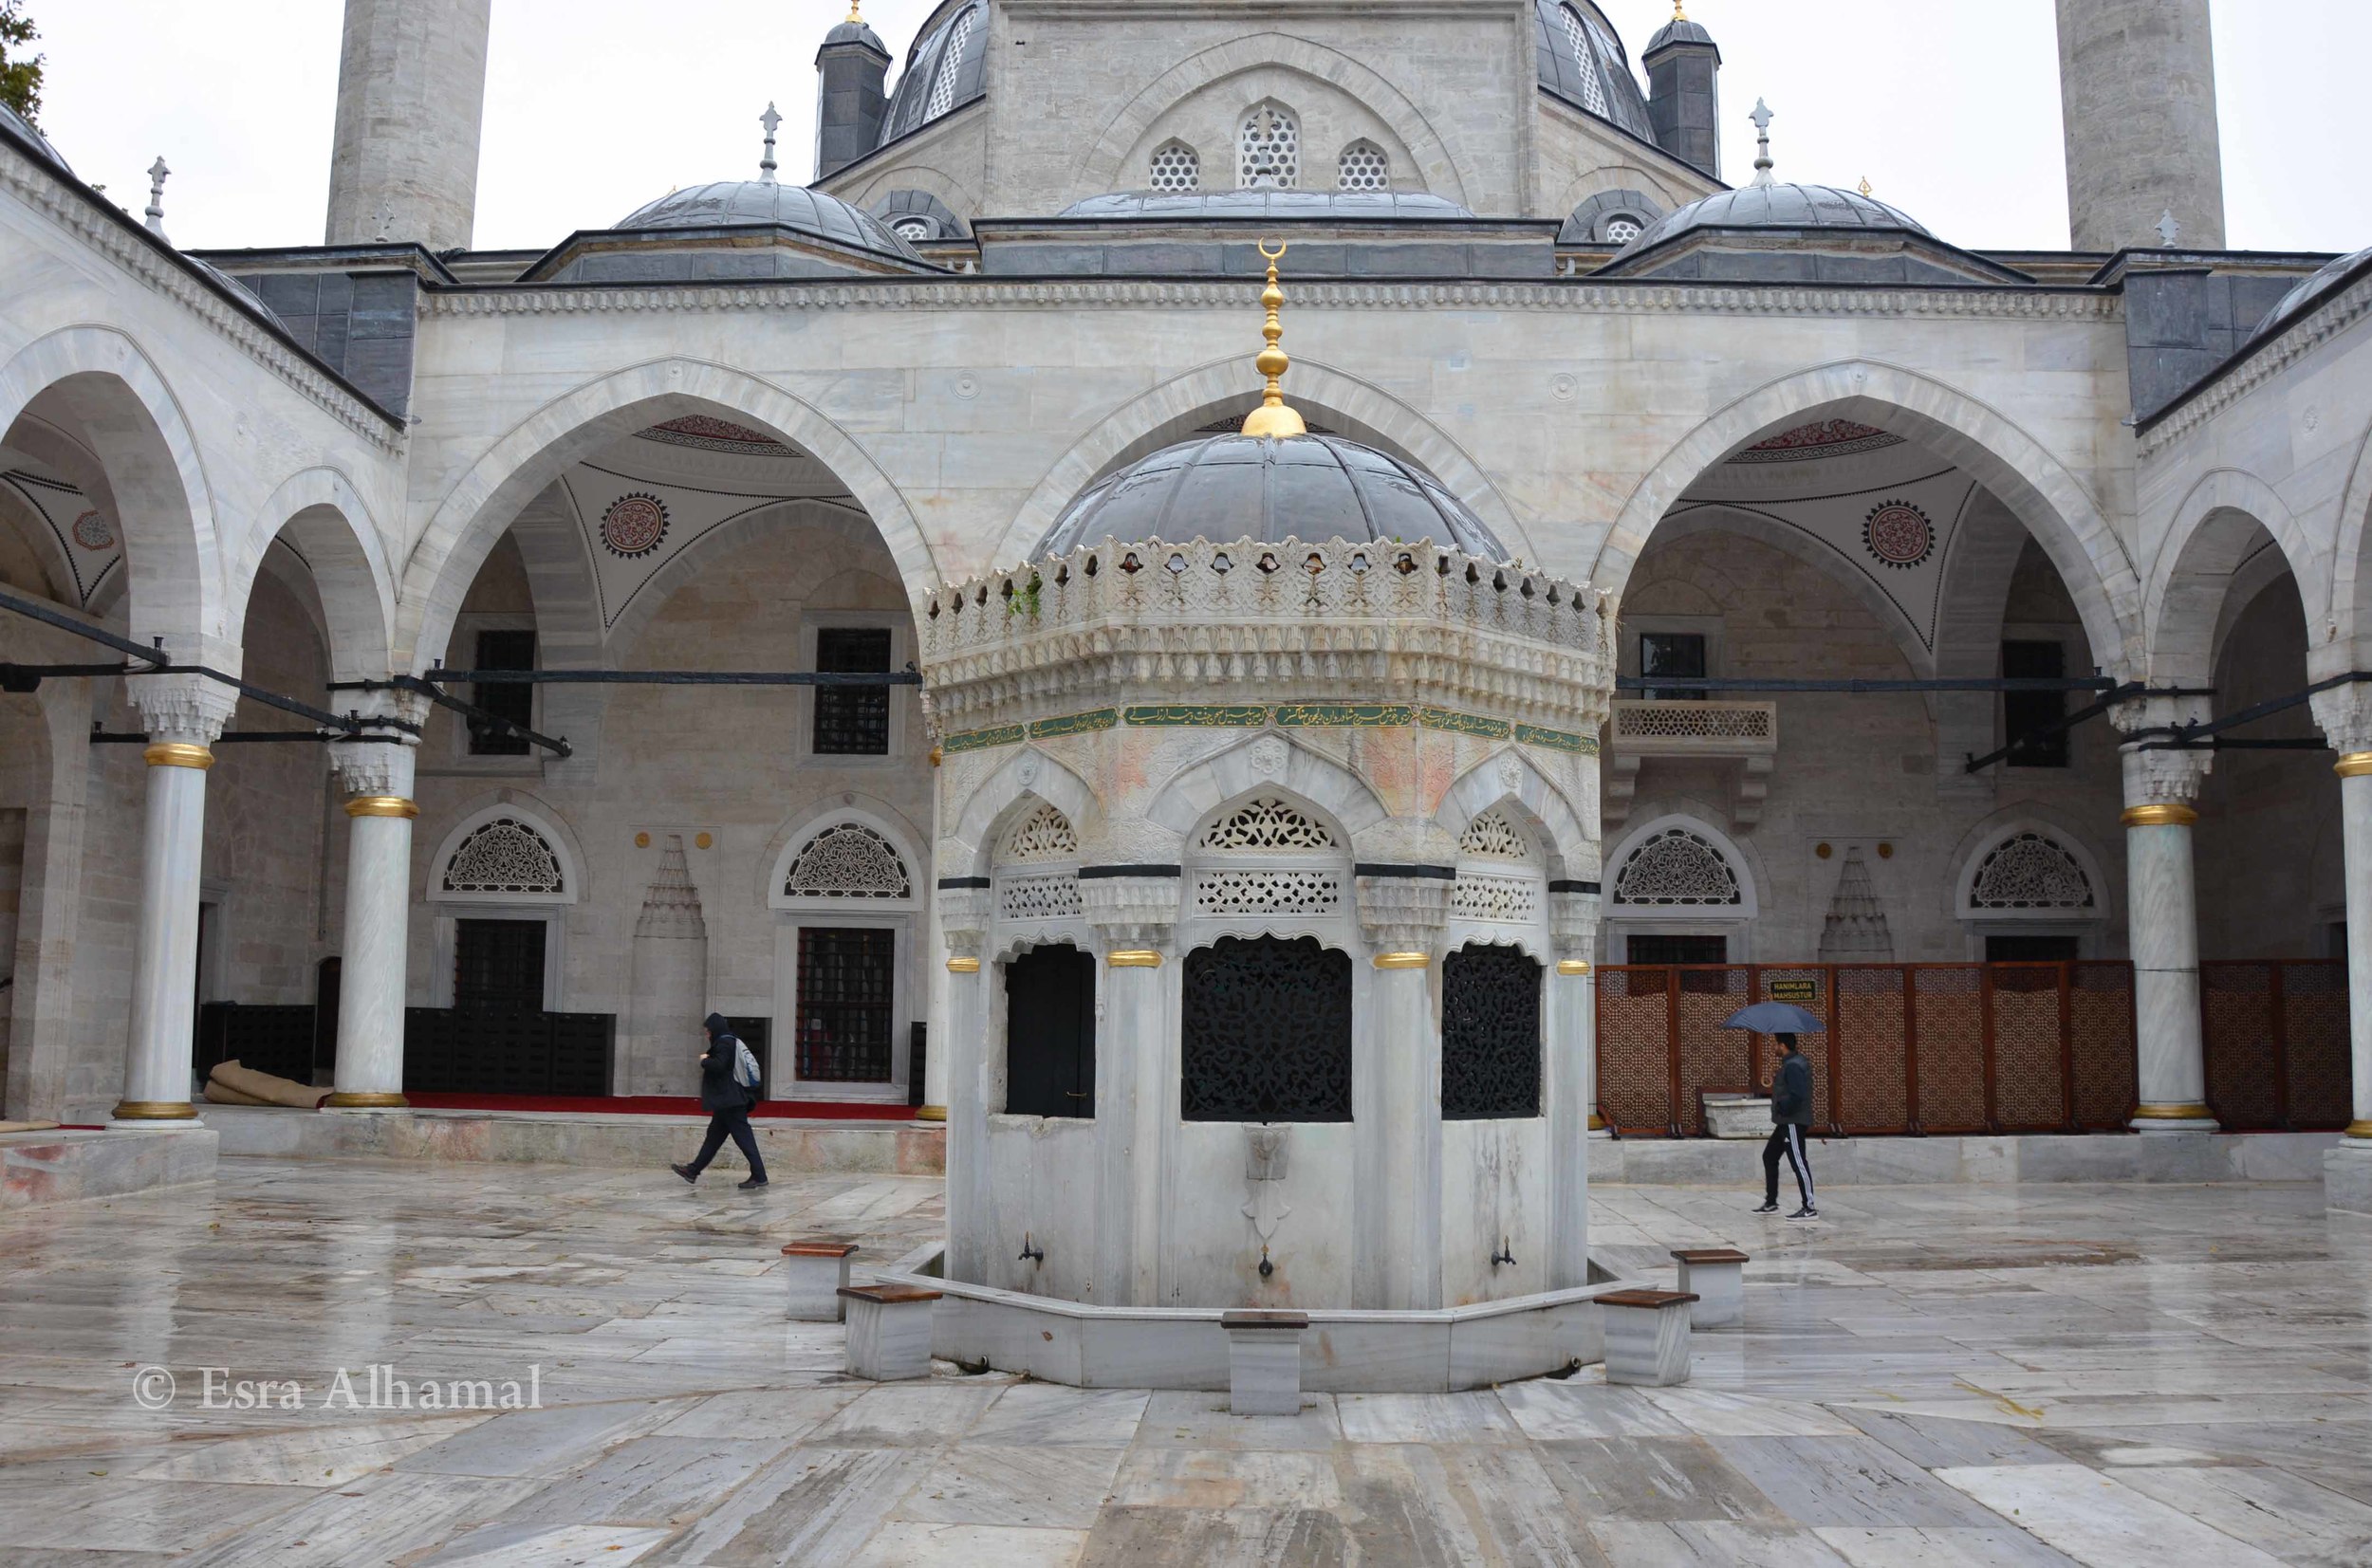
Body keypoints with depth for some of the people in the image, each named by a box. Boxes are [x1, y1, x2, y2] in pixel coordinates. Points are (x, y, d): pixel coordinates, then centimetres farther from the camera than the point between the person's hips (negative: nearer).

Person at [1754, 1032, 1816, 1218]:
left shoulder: (1793, 1066, -19)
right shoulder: (1794, 1062, 14)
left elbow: (1796, 1095, -27)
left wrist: (1780, 1107, -16)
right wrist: (1775, 1083, 11)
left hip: (1793, 1122, -12)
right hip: (1786, 1122, 12)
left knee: (1798, 1163, -9)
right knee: (1769, 1157, 17)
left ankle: (1810, 1208, -6)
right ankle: (1771, 1203, 24)